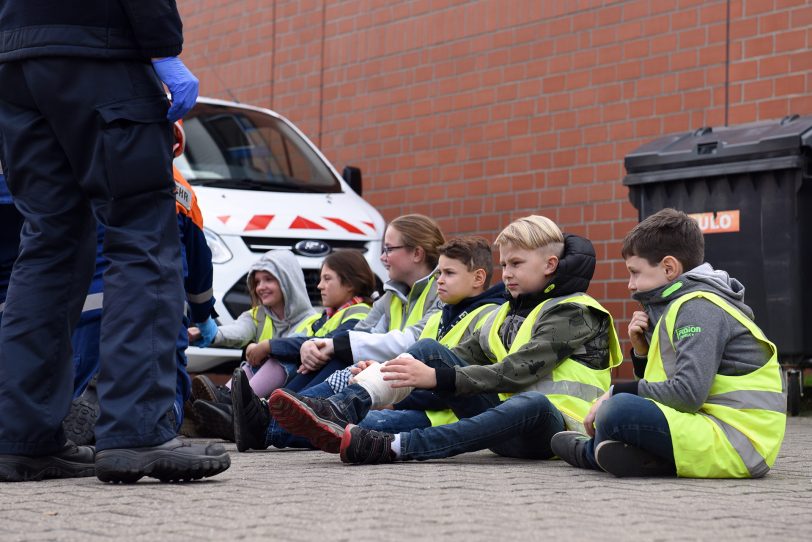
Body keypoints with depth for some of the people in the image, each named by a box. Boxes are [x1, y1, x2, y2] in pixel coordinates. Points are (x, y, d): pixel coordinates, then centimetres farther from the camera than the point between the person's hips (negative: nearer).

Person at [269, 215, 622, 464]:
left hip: (551, 426, -7)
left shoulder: (573, 312, -6)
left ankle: (391, 448, -55)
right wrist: (391, 375, -2)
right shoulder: (509, 312, 20)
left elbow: (516, 372, -20)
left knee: (530, 404, -43)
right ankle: (339, 411, -26)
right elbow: (465, 357, 13)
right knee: (428, 350, -3)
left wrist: (436, 377, -27)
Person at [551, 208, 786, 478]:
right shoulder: (684, 305, 19)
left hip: (736, 443, -11)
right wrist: (642, 351, 4)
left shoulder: (699, 307, -11)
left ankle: (591, 452, 6)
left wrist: (617, 392, -12)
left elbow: (688, 393, -23)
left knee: (620, 410, -25)